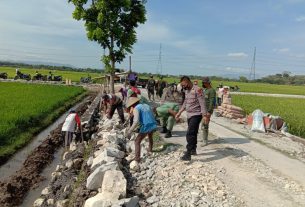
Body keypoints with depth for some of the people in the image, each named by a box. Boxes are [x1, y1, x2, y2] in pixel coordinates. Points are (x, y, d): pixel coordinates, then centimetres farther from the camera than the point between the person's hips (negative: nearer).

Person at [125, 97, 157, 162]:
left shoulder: (136, 109, -7)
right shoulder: (146, 106, 16)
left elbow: (136, 121, -22)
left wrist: (130, 131, -23)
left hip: (146, 127, -7)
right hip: (153, 126, 8)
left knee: (137, 142, 6)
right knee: (150, 136, 36)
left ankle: (137, 158, 0)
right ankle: (150, 150, 56)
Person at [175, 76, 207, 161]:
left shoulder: (197, 90, -13)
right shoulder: (187, 91, 13)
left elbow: (202, 103, -17)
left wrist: (204, 115, -22)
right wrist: (179, 113, 22)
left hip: (196, 115, -8)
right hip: (189, 115, 8)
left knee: (190, 134, -14)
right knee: (192, 133, 16)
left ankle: (188, 154, -13)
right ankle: (193, 150, 29)